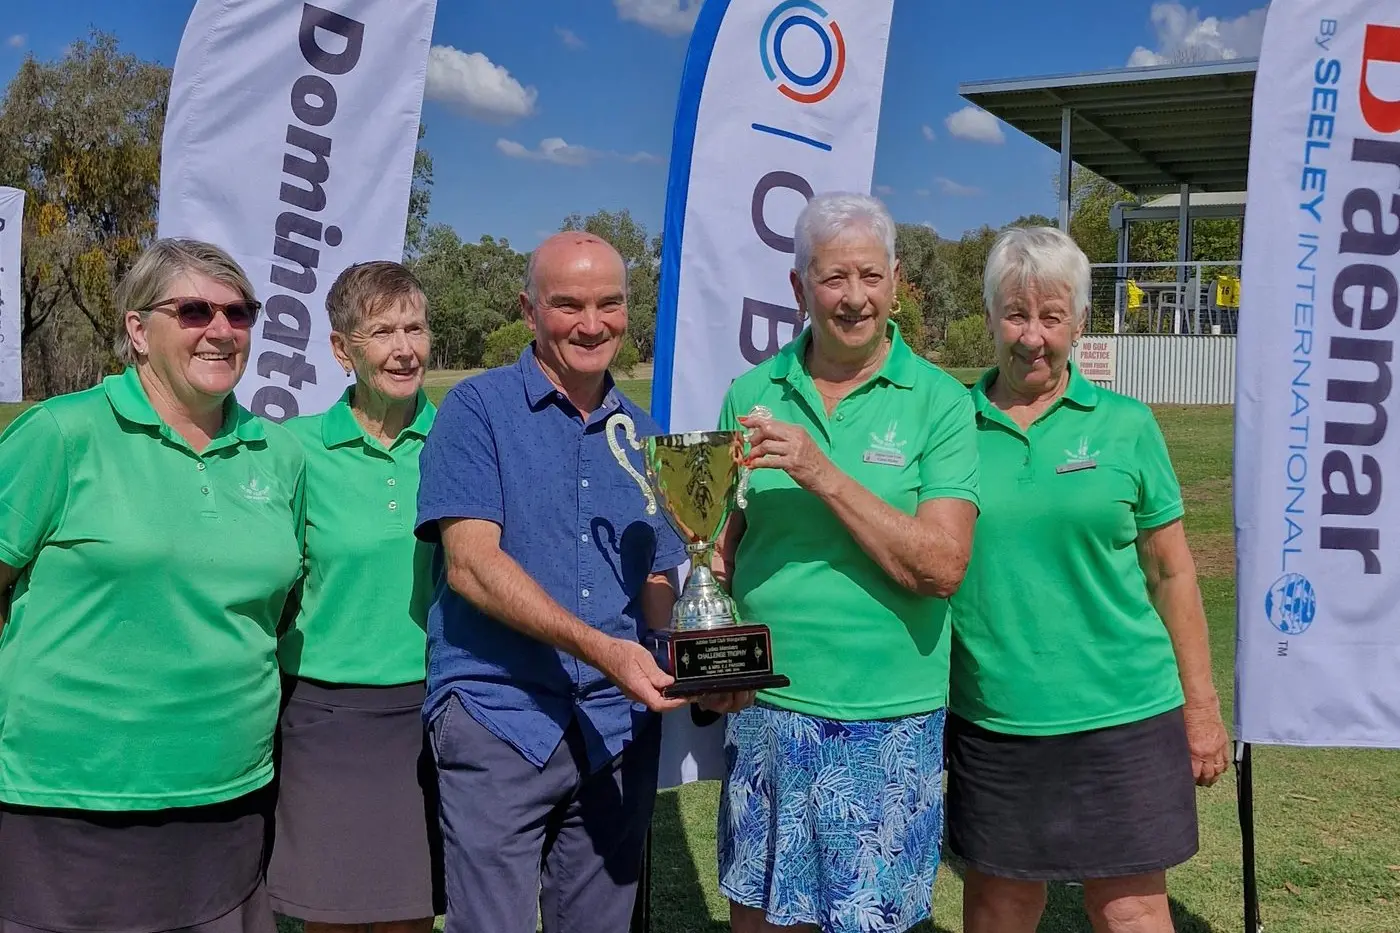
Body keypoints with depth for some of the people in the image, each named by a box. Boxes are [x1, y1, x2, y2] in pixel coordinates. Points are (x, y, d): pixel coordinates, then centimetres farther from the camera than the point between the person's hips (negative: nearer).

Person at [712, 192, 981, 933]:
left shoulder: (939, 402, -6)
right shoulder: (753, 393, 4)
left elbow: (940, 568, -15)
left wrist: (822, 474, -21)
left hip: (887, 722, -3)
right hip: (764, 708, 3)